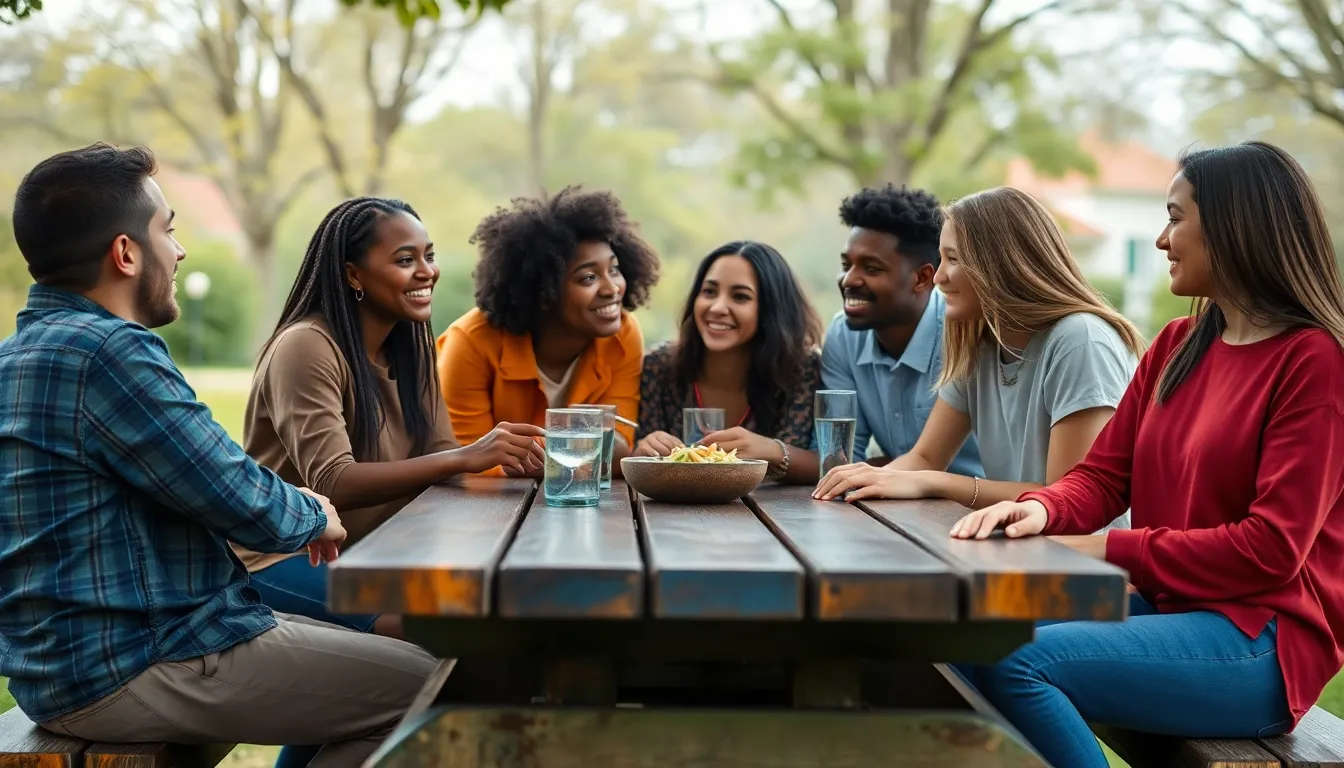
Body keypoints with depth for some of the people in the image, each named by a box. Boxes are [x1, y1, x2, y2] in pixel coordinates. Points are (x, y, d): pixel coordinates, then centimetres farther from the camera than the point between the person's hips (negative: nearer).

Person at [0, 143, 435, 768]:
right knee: (421, 684, -8)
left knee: (356, 651, 23)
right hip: (128, 675, -11)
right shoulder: (108, 351, -20)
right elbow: (246, 505, -18)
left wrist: (296, 510, 11)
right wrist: (314, 518, 3)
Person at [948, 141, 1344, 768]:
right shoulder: (1177, 346, 14)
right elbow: (1103, 475, 10)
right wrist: (1043, 510, -13)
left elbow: (1270, 550, -16)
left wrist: (1109, 551, -15)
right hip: (1162, 604, 7)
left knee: (1014, 660, -26)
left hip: (1261, 642, -7)